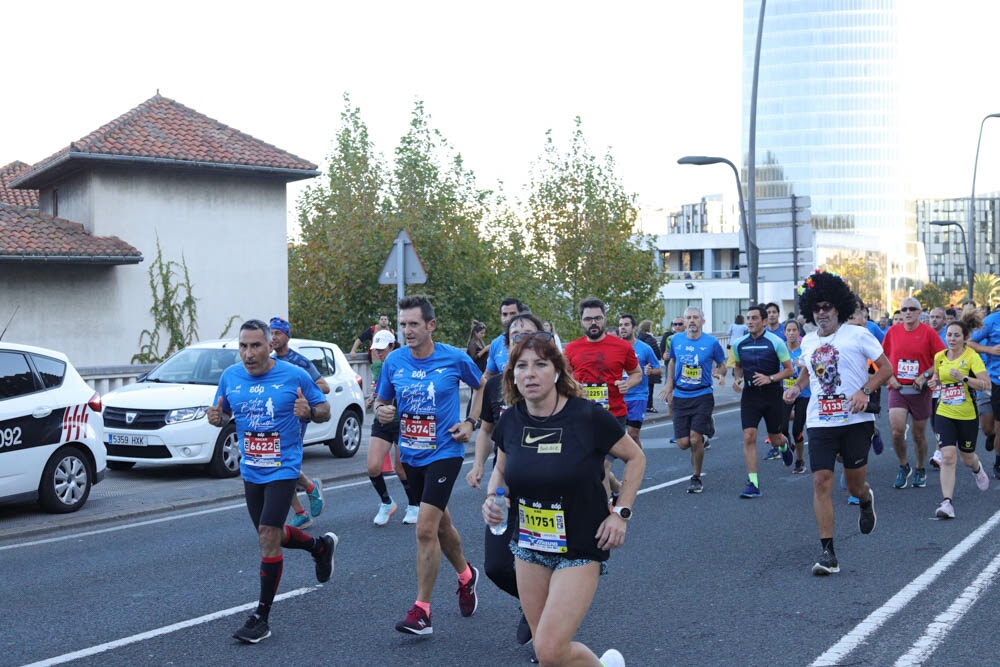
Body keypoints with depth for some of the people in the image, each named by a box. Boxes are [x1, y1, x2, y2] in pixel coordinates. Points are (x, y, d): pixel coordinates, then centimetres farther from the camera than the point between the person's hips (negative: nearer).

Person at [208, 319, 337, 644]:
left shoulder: (295, 376, -11)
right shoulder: (230, 376, 0)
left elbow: (325, 411, -1)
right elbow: (224, 414, 14)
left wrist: (309, 411, -24)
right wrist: (216, 417, -10)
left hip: (283, 469, -6)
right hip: (250, 470, 6)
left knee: (268, 537, -13)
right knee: (271, 536, 17)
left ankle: (262, 617, -2)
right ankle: (321, 546, 47)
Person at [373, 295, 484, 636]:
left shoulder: (455, 358, -9)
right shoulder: (394, 361, -2)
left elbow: (482, 386, 8)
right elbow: (381, 402, 10)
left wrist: (472, 422, -2)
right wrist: (381, 412, -13)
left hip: (444, 452, -5)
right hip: (411, 454, 5)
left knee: (425, 529, -14)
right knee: (440, 523, 19)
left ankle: (421, 610, -6)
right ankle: (466, 576, 45)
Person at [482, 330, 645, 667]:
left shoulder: (588, 416, -17)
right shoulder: (510, 421, -5)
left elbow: (635, 458, -3)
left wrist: (621, 513, -10)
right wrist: (491, 497, -6)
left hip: (581, 547, -5)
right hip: (529, 547, 5)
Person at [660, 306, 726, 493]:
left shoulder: (712, 342, -4)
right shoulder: (676, 340, 3)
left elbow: (721, 364, 9)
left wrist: (721, 374, -13)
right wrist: (669, 385, 14)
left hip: (703, 396, -3)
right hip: (680, 396, 3)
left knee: (695, 440, -11)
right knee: (683, 443, -2)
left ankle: (696, 478, 10)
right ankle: (702, 435, 35)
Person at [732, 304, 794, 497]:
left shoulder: (775, 342, -9)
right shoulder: (739, 343, 3)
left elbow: (789, 369, -4)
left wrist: (770, 378, -19)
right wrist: (737, 378, 0)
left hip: (772, 394, -2)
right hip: (749, 394, 2)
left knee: (774, 439, 11)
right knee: (749, 437, -11)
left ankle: (784, 445, 51)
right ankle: (753, 484, -9)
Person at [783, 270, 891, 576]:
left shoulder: (858, 335, -2)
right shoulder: (808, 341, 11)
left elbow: (886, 368, -1)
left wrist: (864, 391, -16)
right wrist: (796, 387, 8)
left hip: (856, 421, -3)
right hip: (820, 422, 3)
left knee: (854, 484, 4)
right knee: (821, 482, -8)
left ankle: (866, 500, 45)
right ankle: (827, 553, -4)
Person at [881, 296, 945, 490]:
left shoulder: (928, 332, -5)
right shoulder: (893, 331, 2)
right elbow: (883, 357, 13)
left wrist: (925, 376, -14)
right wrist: (889, 376, 0)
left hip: (920, 390, -1)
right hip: (897, 388, 1)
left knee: (919, 434, 9)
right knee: (897, 431, -13)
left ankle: (920, 470, 30)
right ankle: (903, 467, 10)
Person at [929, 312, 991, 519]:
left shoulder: (971, 356, -11)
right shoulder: (939, 356, 1)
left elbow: (986, 384, -19)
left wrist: (964, 378, -30)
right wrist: (935, 381, 0)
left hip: (967, 415, -2)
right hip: (944, 414, 2)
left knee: (967, 458, 15)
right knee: (947, 457, -13)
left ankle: (977, 469, 53)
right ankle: (947, 502, -14)